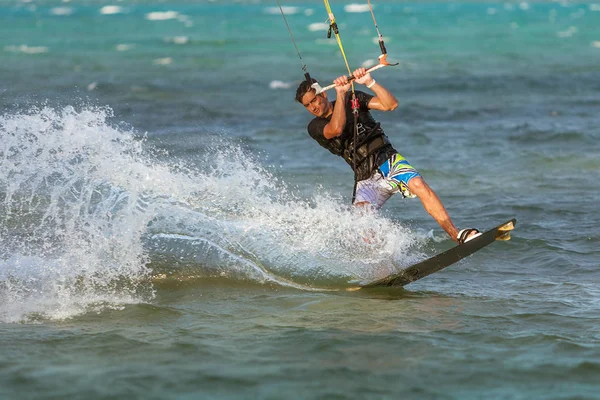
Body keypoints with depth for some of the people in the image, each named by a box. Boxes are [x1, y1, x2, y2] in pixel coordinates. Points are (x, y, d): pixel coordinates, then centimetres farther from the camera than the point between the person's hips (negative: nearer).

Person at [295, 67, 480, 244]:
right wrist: (340, 93, -18)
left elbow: (391, 104, -6)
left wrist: (369, 82, -18)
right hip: (366, 179, 1)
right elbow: (336, 129, -20)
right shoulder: (315, 127, 3)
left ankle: (456, 235, -31)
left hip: (388, 161, -1)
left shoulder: (353, 99, 6)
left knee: (419, 186, -28)